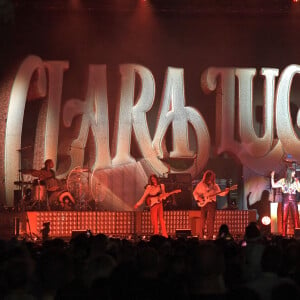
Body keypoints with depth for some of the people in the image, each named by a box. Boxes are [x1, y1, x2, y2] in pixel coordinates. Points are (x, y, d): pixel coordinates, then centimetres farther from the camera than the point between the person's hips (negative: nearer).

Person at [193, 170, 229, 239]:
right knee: (202, 220, -2)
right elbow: (195, 192, 10)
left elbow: (220, 193, 6)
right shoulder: (201, 185, 5)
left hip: (212, 203, 1)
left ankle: (210, 236, -1)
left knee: (210, 220, -4)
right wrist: (198, 198, -6)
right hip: (203, 203, -1)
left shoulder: (215, 185, 9)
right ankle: (201, 236, 4)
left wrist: (225, 192, -12)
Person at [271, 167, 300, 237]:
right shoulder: (283, 180, 8)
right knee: (284, 218, -3)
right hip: (285, 200, 0)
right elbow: (273, 185, 5)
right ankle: (284, 234, -1)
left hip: (293, 200, 1)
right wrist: (272, 177, -2)